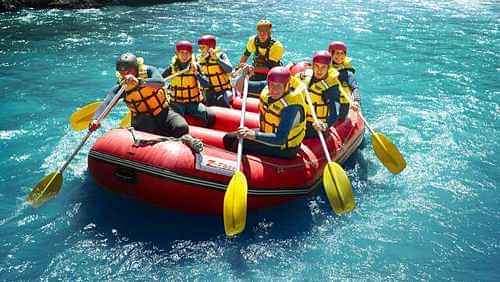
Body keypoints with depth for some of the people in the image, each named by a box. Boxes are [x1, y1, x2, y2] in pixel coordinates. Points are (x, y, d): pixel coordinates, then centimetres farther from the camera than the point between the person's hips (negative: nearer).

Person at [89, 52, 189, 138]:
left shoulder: (148, 71, -10)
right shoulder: (121, 87, -7)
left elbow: (161, 82, -31)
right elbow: (106, 103, -21)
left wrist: (139, 82, -48)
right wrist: (96, 119, -40)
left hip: (163, 113, 0)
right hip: (142, 118, 0)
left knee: (182, 128, -26)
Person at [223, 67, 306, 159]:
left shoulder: (291, 106, -32)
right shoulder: (270, 88, -11)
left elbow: (280, 139, -38)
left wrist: (254, 135, -48)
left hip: (284, 149, -8)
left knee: (238, 145, -18)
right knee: (229, 138, 10)